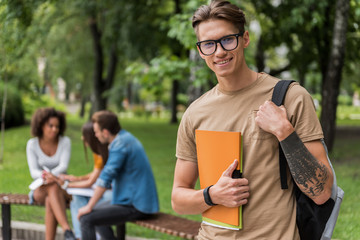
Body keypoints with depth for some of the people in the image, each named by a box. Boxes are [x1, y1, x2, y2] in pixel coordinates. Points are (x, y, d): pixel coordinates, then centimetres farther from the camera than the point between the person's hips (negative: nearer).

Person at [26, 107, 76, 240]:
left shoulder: (65, 141, -6)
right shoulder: (32, 144, -6)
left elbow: (63, 166, -16)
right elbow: (33, 172, -12)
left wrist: (51, 175, -38)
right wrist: (44, 176, -36)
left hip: (61, 186, 1)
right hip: (40, 188, -1)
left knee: (50, 201, -37)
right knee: (52, 187, -38)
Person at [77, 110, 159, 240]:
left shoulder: (120, 143, -17)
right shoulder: (127, 137, 13)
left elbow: (106, 177, -21)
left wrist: (89, 207, -14)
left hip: (135, 206, -11)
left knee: (86, 218, -15)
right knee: (96, 211, 24)